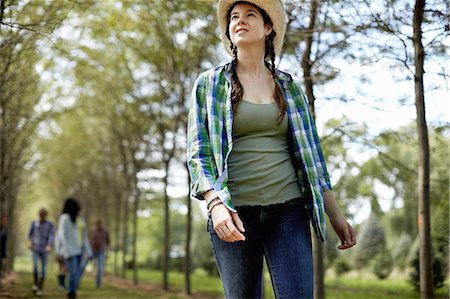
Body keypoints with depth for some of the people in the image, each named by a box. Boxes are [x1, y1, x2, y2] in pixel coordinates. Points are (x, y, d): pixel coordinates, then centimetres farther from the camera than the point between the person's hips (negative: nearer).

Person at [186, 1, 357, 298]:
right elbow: (198, 153, -1)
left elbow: (309, 154, 13)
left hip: (287, 210, 1)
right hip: (234, 215, -1)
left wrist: (335, 215, 9)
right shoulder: (209, 83, 7)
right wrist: (215, 204, -17)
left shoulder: (289, 86, 13)